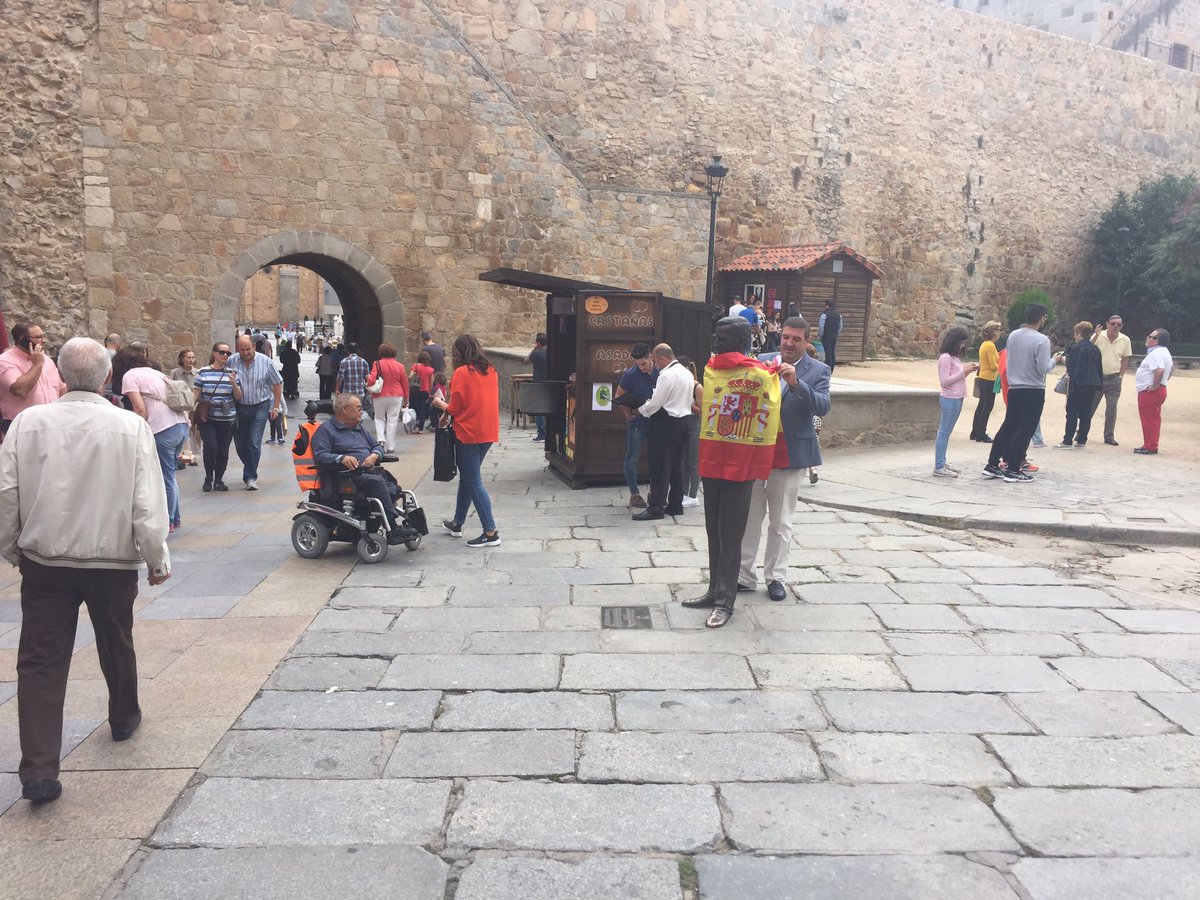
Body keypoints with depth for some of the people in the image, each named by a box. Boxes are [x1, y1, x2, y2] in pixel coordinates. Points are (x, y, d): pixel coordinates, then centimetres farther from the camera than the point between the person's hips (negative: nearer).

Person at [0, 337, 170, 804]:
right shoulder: (131, 427, -14)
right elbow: (148, 506, -15)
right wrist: (158, 561, -1)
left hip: (44, 560, 1)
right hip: (113, 560, 0)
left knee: (40, 662, 6)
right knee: (117, 646, 22)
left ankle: (39, 771, 0)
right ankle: (123, 718, 44)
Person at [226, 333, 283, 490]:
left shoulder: (265, 362, -6)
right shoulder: (231, 362, -4)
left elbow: (277, 384, 1)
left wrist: (275, 407, 0)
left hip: (260, 408, -2)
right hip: (238, 408, 3)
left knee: (254, 443, -11)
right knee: (240, 444, 11)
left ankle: (250, 477, -3)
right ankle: (250, 471, 34)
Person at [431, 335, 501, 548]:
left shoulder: (462, 373, -13)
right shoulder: (491, 371, 7)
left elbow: (454, 409, -11)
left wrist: (440, 404, 10)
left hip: (468, 433, -7)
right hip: (488, 432, 7)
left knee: (474, 482, -2)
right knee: (467, 477, 19)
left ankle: (490, 533, -5)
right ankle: (457, 524, 32)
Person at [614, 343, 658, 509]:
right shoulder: (630, 374, -12)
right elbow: (618, 396, -2)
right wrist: (626, 412, -14)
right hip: (637, 422, -2)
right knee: (632, 458, 0)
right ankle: (634, 494, 12)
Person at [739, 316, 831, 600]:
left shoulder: (817, 371, -2)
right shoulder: (761, 362, 3)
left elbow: (823, 407, -16)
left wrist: (795, 382, -27)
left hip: (791, 454, -1)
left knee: (781, 522, 10)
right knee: (749, 518, 8)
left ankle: (776, 578, 22)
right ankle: (744, 576, 17)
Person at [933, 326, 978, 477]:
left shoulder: (955, 357, 15)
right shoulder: (945, 357, -13)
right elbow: (944, 381, -17)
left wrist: (967, 370, 4)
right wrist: (963, 371, -16)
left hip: (957, 399, 9)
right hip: (950, 399, -9)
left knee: (945, 432, 10)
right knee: (944, 432, -7)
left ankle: (942, 463, 14)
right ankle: (938, 467, -5)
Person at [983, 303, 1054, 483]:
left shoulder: (1013, 336, 3)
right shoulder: (1041, 340, -15)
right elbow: (1043, 369, -15)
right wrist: (1053, 360, 2)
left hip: (1014, 389, 6)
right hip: (1034, 391, -6)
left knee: (1008, 426, 14)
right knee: (1025, 430, 2)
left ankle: (992, 465, 15)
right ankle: (1013, 470, 5)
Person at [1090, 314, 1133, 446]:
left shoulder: (1125, 340, 1)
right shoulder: (1098, 336, -6)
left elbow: (1125, 359, 9)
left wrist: (1121, 376, 1)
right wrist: (1096, 336, -23)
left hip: (1114, 379, 2)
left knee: (1112, 408, 3)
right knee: (1090, 406, 3)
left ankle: (1109, 436, 11)